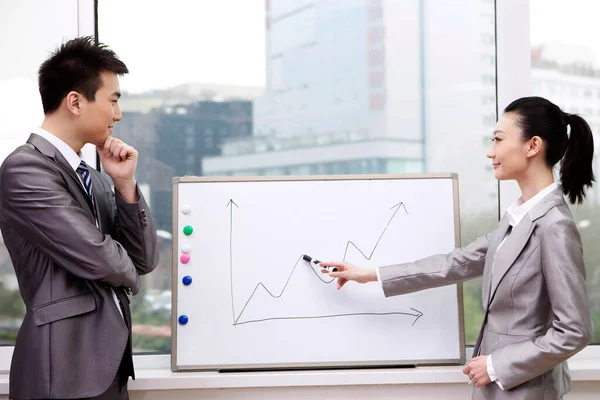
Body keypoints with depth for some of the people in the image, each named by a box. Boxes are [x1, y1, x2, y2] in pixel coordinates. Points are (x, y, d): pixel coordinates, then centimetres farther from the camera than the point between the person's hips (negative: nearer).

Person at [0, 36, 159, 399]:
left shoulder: (94, 178, 12)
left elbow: (145, 259, 8)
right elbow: (100, 260, -20)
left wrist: (125, 184, -3)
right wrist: (129, 275, 2)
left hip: (109, 362, 8)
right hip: (65, 369, -8)